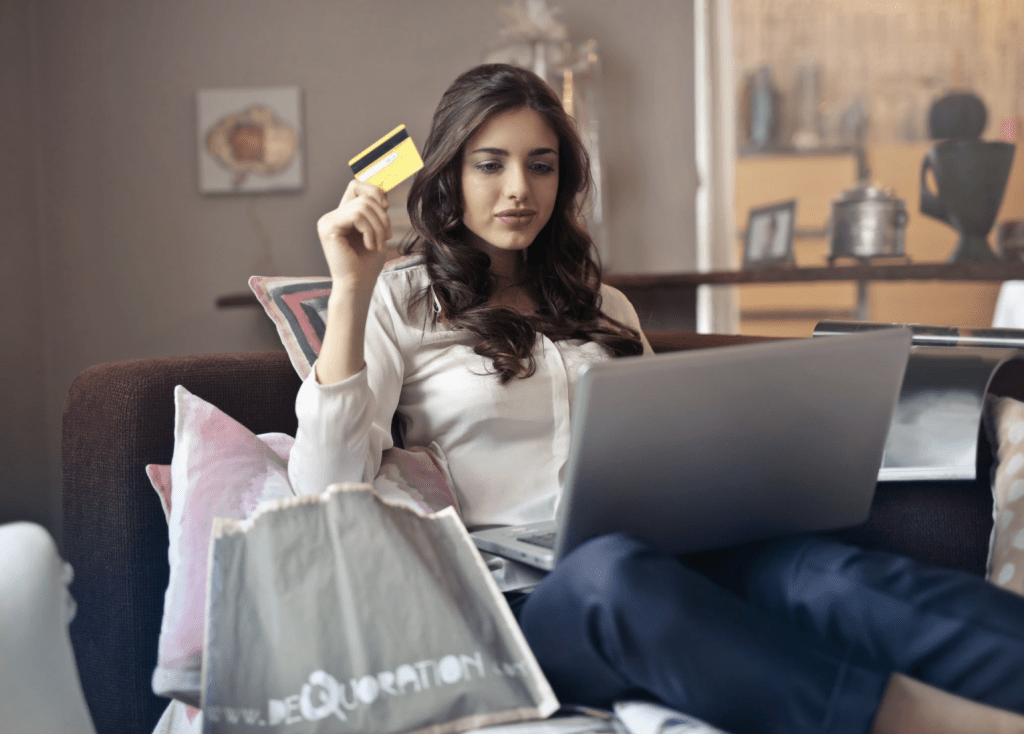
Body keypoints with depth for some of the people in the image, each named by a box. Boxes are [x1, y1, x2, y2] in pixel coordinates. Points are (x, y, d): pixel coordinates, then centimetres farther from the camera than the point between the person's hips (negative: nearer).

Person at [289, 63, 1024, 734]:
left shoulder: (604, 309, 26)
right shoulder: (398, 305, 12)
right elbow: (329, 487, -2)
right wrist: (350, 292, -5)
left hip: (660, 561, 5)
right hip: (521, 598, -4)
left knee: (817, 566, -28)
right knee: (615, 569, -39)